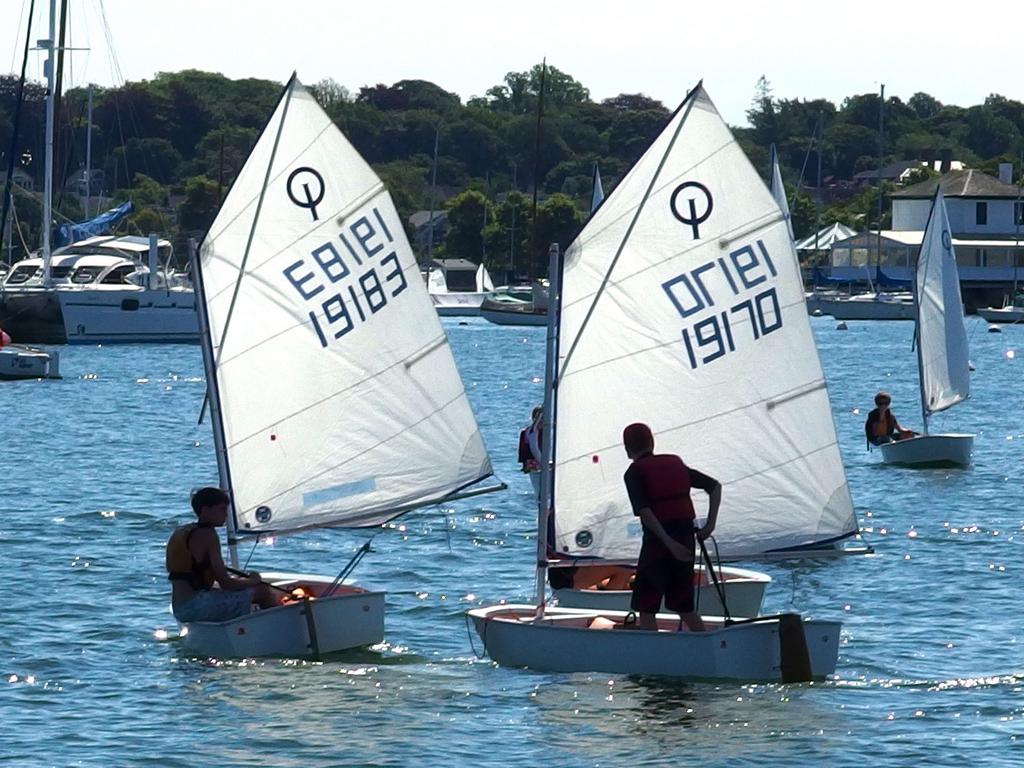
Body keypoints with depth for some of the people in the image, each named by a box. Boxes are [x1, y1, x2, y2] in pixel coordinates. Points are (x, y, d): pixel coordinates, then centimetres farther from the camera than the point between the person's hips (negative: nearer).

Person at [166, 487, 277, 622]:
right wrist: (253, 580, 6)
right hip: (195, 606, -10)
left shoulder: (179, 532, 17)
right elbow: (225, 584, -13)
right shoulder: (206, 535, -10)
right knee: (261, 591, -4)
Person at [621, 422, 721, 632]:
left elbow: (644, 512, -18)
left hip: (656, 543, -6)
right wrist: (710, 524, 6)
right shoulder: (675, 464, 15)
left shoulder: (634, 473, -4)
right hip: (686, 537, 6)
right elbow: (715, 486, 14)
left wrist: (669, 543, -22)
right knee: (684, 607, 15)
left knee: (646, 608, 2)